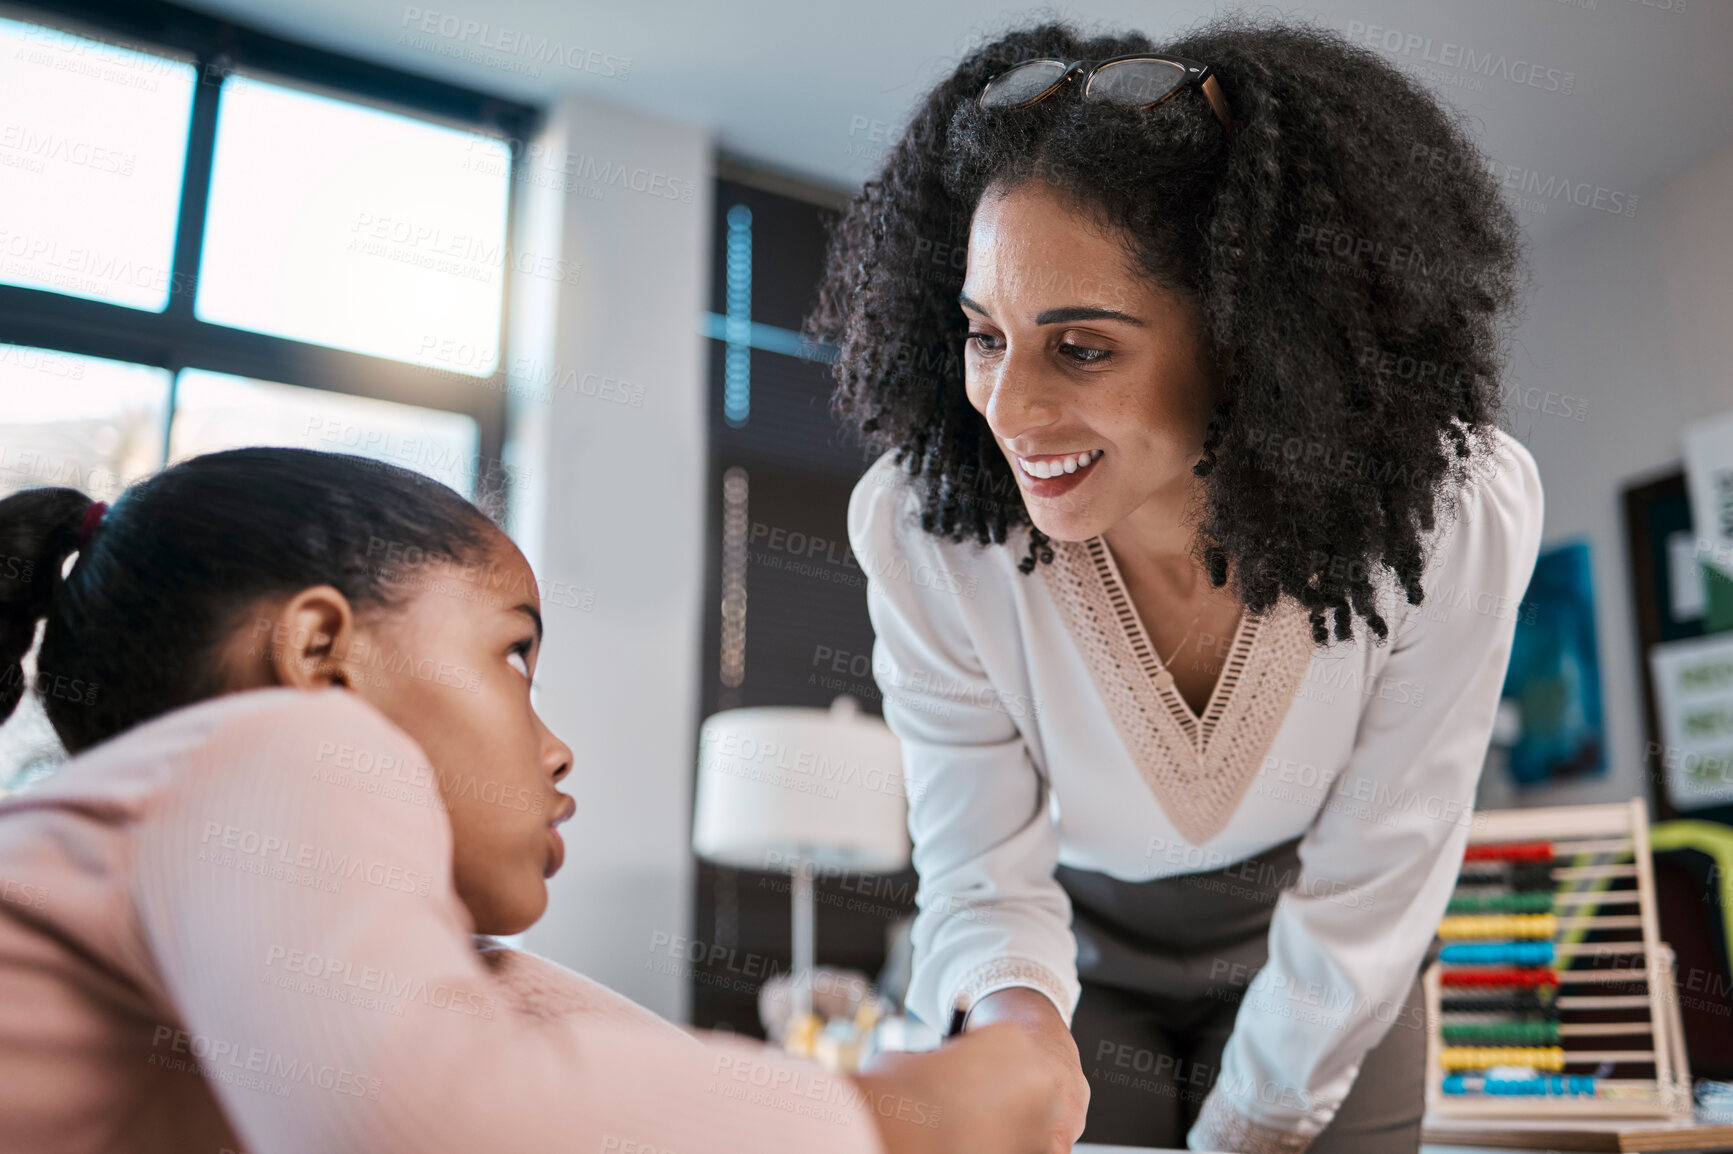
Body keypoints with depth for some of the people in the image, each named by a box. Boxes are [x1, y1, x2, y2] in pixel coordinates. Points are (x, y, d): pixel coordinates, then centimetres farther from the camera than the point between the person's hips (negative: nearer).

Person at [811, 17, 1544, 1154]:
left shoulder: (1457, 517, -31)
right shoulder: (921, 530, -30)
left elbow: (1366, 892, -20)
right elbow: (982, 868, -20)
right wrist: (1010, 1009, -41)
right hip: (1080, 962, 0)